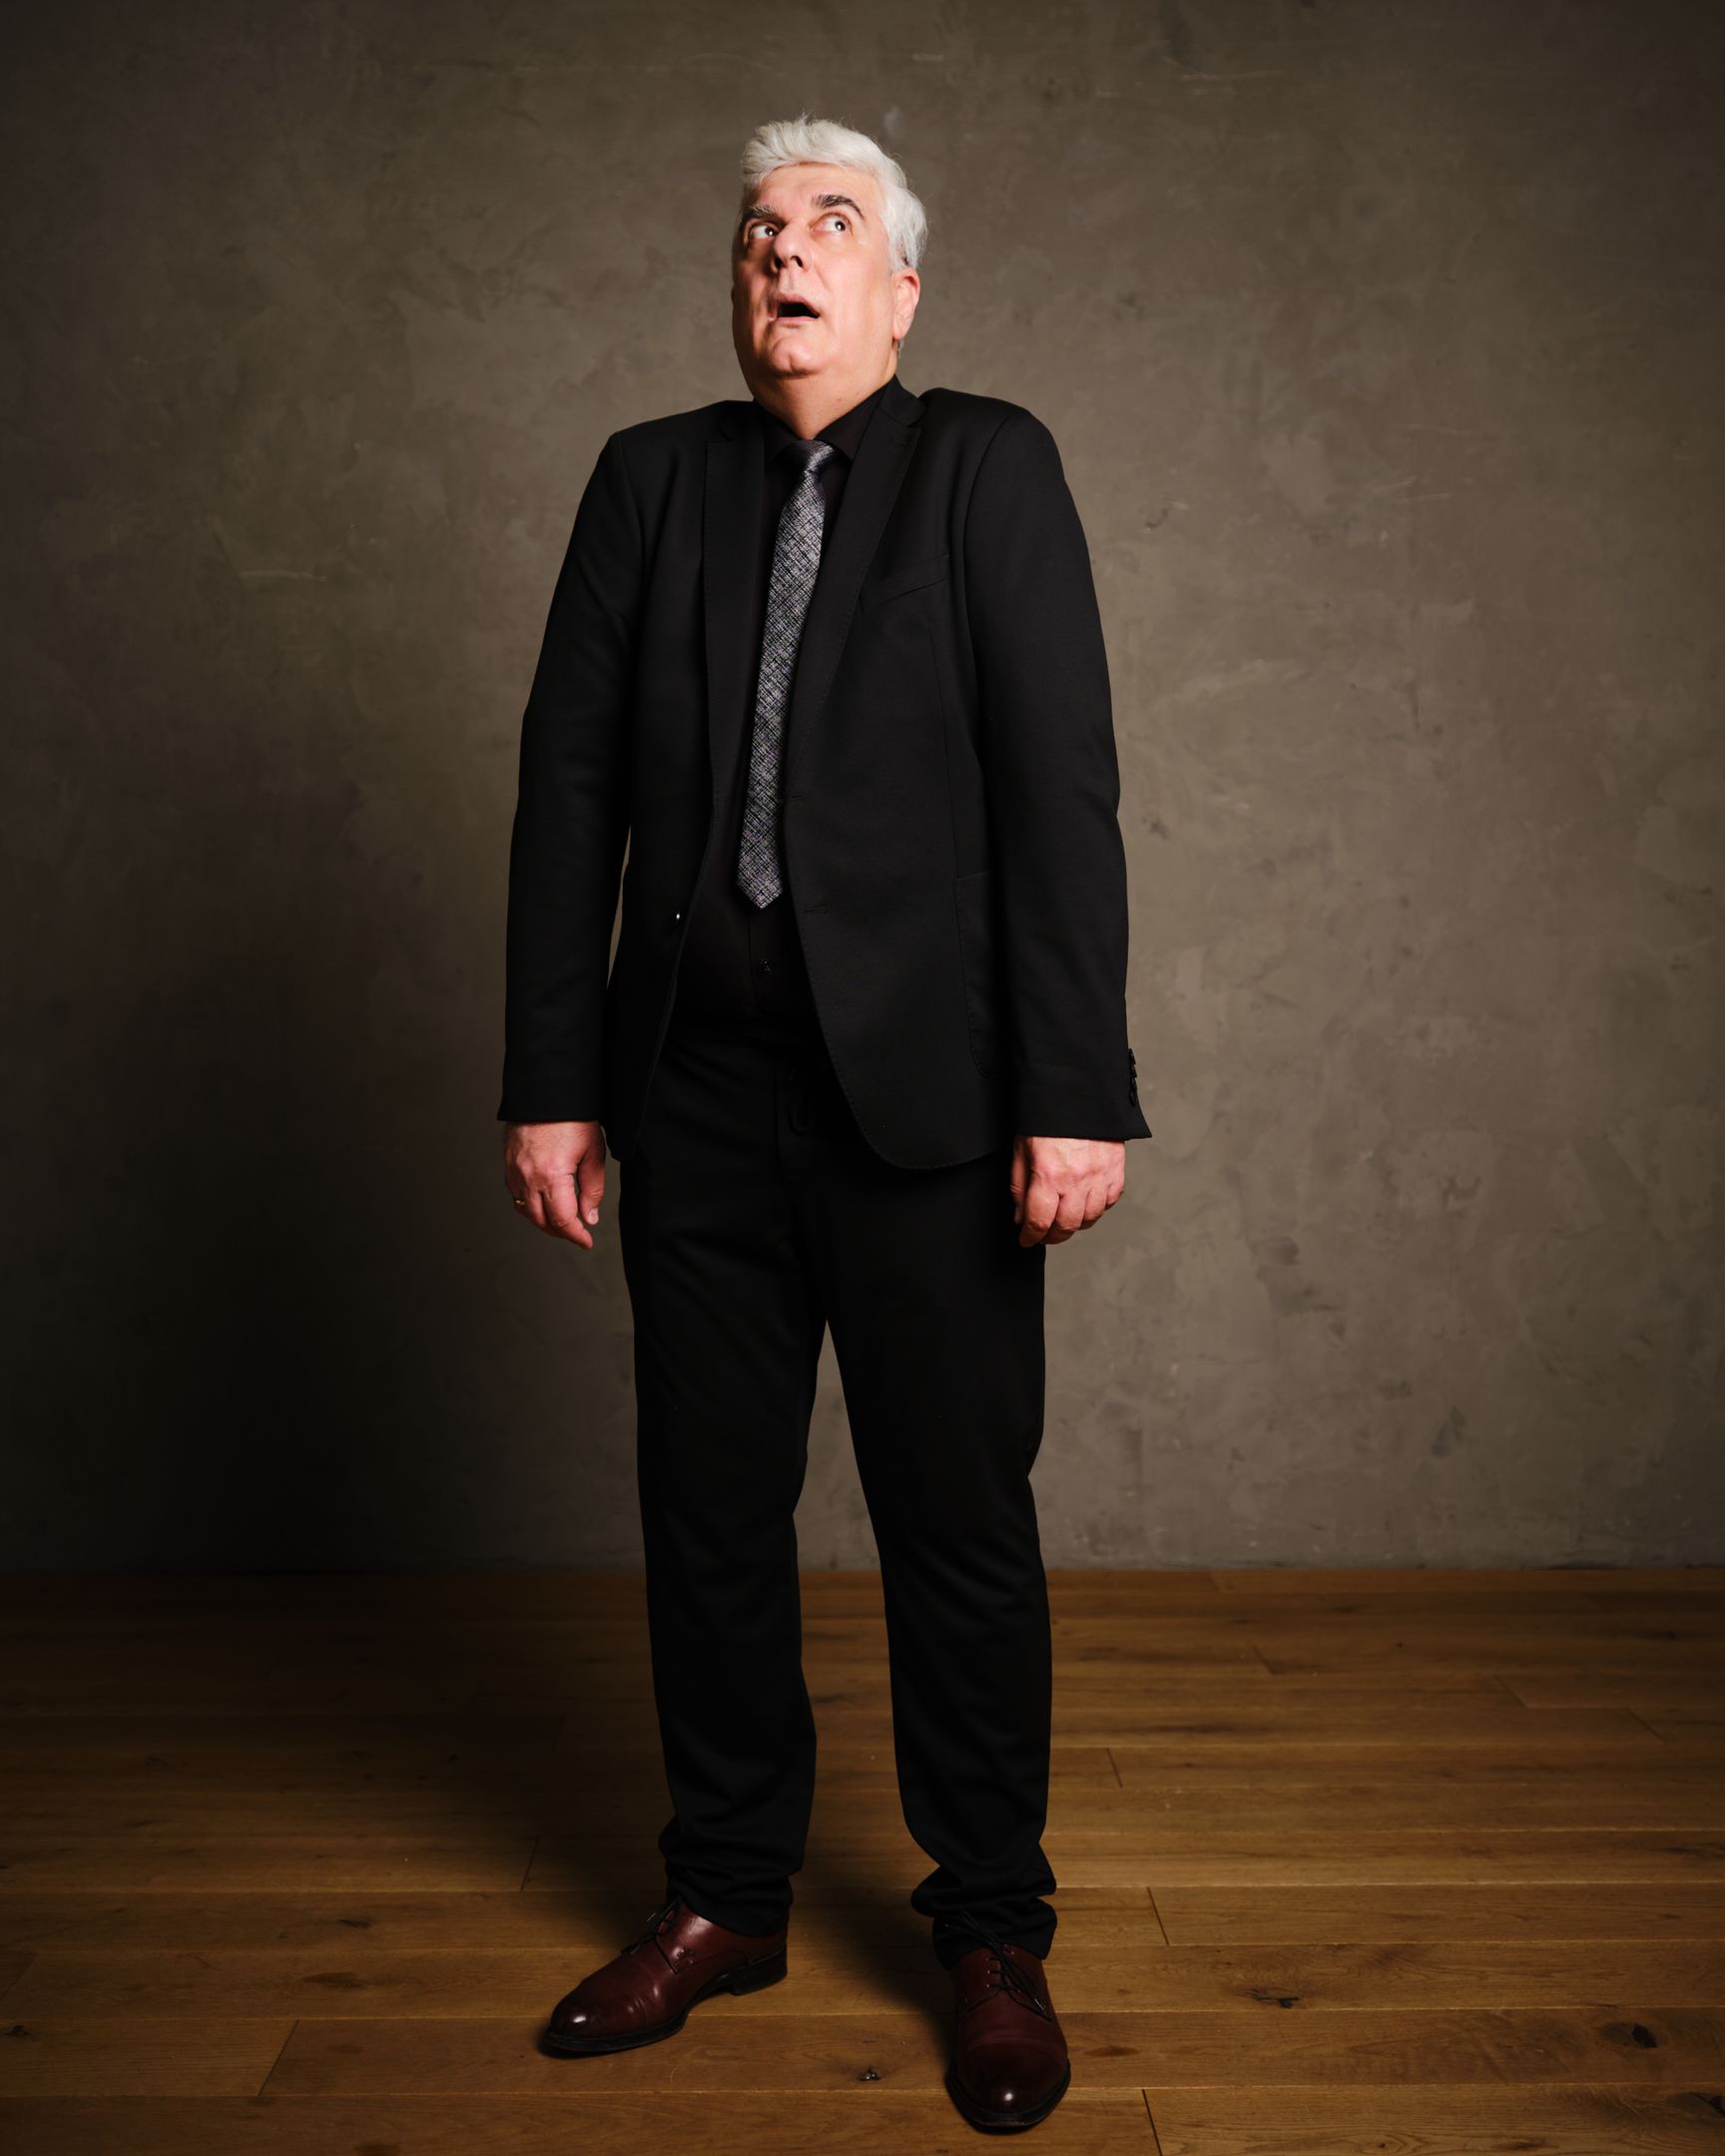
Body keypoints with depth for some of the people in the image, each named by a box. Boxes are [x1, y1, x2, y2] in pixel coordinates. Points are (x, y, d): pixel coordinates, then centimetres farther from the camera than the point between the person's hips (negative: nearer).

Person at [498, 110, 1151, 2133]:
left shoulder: (986, 466, 2)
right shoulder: (649, 477, 11)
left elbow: (1060, 787, -7)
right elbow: (568, 784, 7)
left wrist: (1076, 1096, -14)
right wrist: (550, 1085, 1)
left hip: (920, 1079, -3)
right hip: (696, 1078, 4)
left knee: (959, 1519, 5)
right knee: (706, 1508, 12)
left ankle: (992, 1930, 23)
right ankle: (724, 1898, 30)